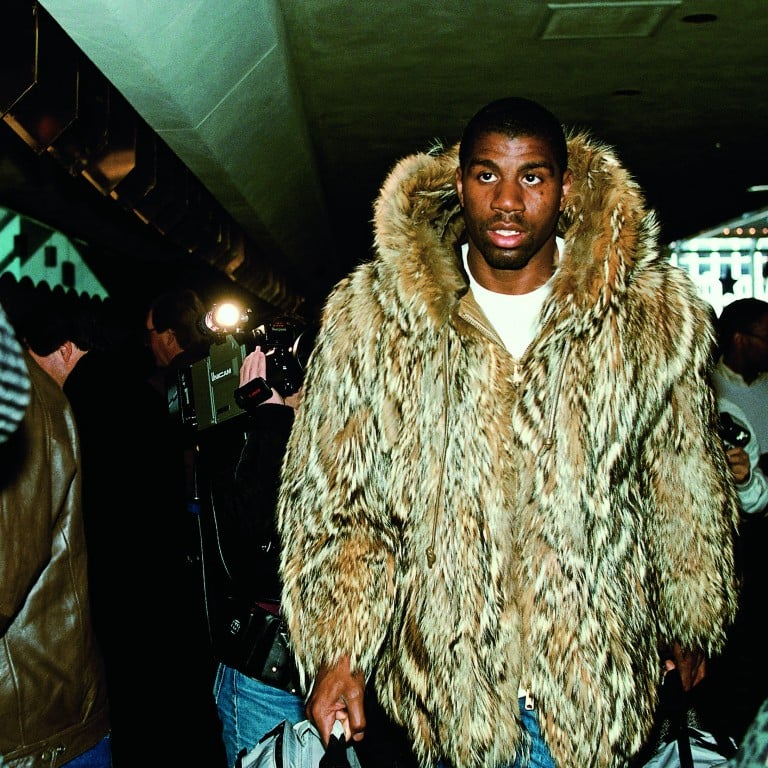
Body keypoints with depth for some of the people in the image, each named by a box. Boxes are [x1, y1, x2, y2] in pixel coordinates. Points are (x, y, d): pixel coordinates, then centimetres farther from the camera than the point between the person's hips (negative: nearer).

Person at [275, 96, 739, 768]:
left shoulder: (657, 317, -6)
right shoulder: (371, 318, -8)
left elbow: (686, 487, 7)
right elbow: (328, 498, -3)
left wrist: (694, 622, 16)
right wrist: (336, 649, -11)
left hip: (597, 683, 1)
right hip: (442, 673, 0)